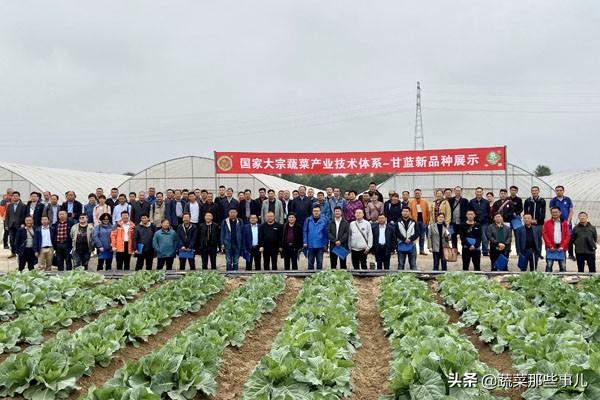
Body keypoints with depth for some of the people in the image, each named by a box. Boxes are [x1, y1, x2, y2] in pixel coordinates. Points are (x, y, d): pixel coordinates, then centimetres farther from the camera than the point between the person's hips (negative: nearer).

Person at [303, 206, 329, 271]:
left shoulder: (323, 221, 1)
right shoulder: (308, 220, 1)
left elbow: (325, 233, 4)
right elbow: (305, 232, 2)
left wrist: (325, 244, 1)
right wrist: (305, 242, -5)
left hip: (320, 246, 0)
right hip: (310, 245, 0)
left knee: (320, 262, 3)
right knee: (310, 262, 9)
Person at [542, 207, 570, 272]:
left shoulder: (564, 223, 10)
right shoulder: (547, 223, 7)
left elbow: (567, 235, 5)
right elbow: (544, 235, 0)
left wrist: (562, 246, -7)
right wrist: (550, 246, -9)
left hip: (561, 248, 1)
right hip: (551, 248, -1)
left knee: (563, 266, 1)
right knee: (549, 265, -4)